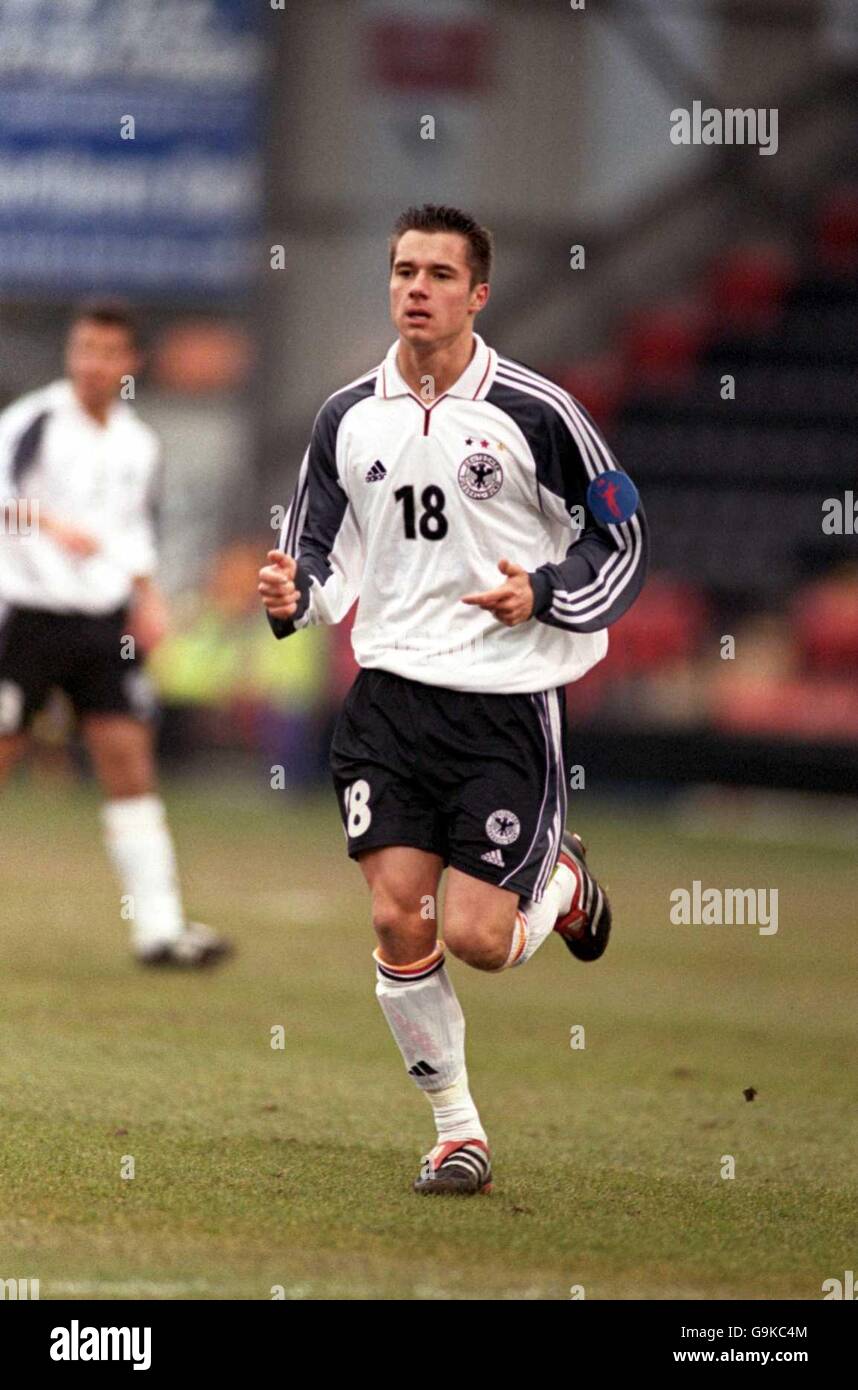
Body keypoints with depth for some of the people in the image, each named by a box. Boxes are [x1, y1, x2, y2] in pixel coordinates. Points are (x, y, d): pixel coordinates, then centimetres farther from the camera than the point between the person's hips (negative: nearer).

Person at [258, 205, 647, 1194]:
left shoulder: (535, 411, -7)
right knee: (397, 919, -5)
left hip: (510, 698, -3)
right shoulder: (347, 418, 5)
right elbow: (321, 549, 16)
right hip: (392, 690, 4)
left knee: (477, 939, -9)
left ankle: (562, 881, 27)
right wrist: (297, 594, -6)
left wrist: (542, 596, -17)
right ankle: (457, 1131, 12)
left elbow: (623, 541, 0)